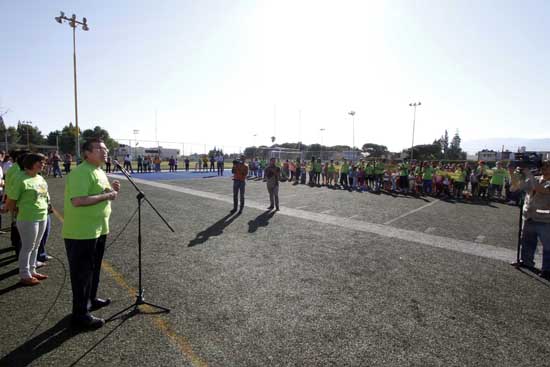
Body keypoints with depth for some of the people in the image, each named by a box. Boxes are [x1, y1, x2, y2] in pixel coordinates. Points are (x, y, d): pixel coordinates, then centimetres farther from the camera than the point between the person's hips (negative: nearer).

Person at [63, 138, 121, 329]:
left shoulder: (100, 171, 12)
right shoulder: (81, 172, -20)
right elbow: (78, 200, -31)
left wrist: (112, 190, 3)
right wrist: (106, 195, -25)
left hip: (98, 230, 10)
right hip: (81, 233, -10)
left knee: (94, 269, 23)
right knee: (82, 273, 3)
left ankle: (91, 299, 41)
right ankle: (81, 314, 16)